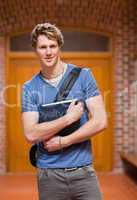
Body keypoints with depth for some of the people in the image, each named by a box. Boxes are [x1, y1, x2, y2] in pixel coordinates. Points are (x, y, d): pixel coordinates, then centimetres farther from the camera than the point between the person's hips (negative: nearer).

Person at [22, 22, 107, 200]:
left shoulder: (83, 76, -1)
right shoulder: (30, 88, 1)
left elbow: (100, 121, -8)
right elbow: (31, 134, -9)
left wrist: (62, 141, -11)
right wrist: (69, 117, -15)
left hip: (83, 171, -1)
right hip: (49, 174, 1)